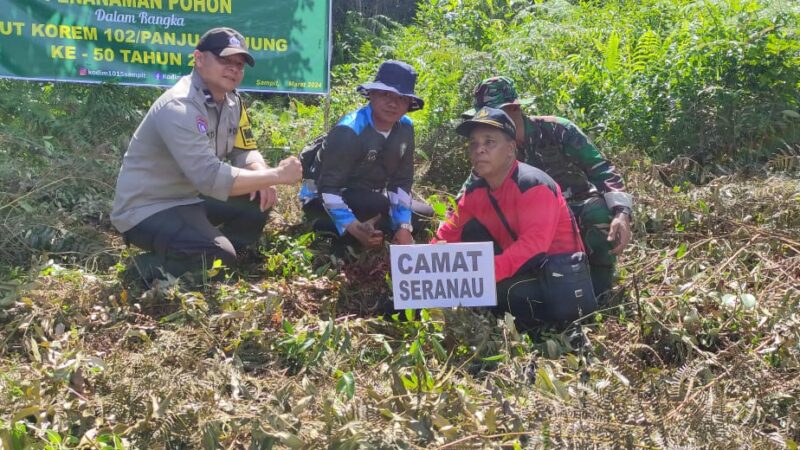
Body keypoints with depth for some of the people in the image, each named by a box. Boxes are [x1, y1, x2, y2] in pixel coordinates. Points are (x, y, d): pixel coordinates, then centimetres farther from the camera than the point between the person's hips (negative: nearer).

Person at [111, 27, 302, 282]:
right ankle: (151, 269, -3)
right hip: (146, 210, -9)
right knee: (219, 257, -28)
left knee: (259, 200, -2)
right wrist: (276, 176, -29)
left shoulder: (231, 101, 2)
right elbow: (211, 178, -34)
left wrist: (262, 179, -16)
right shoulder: (178, 108, -26)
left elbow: (245, 152, 8)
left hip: (190, 198, 9)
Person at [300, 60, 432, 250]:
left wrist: (404, 227, -13)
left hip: (369, 199, 7)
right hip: (324, 201, -7)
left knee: (424, 215, -1)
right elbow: (329, 188, -29)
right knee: (378, 205, -34)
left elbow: (402, 181, -2)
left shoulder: (405, 128, -9)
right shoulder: (349, 131, -28)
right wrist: (354, 228, -42)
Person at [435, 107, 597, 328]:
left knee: (564, 310, -36)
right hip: (520, 264, 6)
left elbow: (533, 245, -36)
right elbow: (450, 232, 5)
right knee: (471, 232, -10)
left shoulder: (533, 184, -23)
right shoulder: (474, 190, 0)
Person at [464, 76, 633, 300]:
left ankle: (597, 289, -17)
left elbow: (602, 170, -21)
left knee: (600, 213, -39)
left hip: (580, 207, -4)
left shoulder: (556, 130, -18)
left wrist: (621, 213, -39)